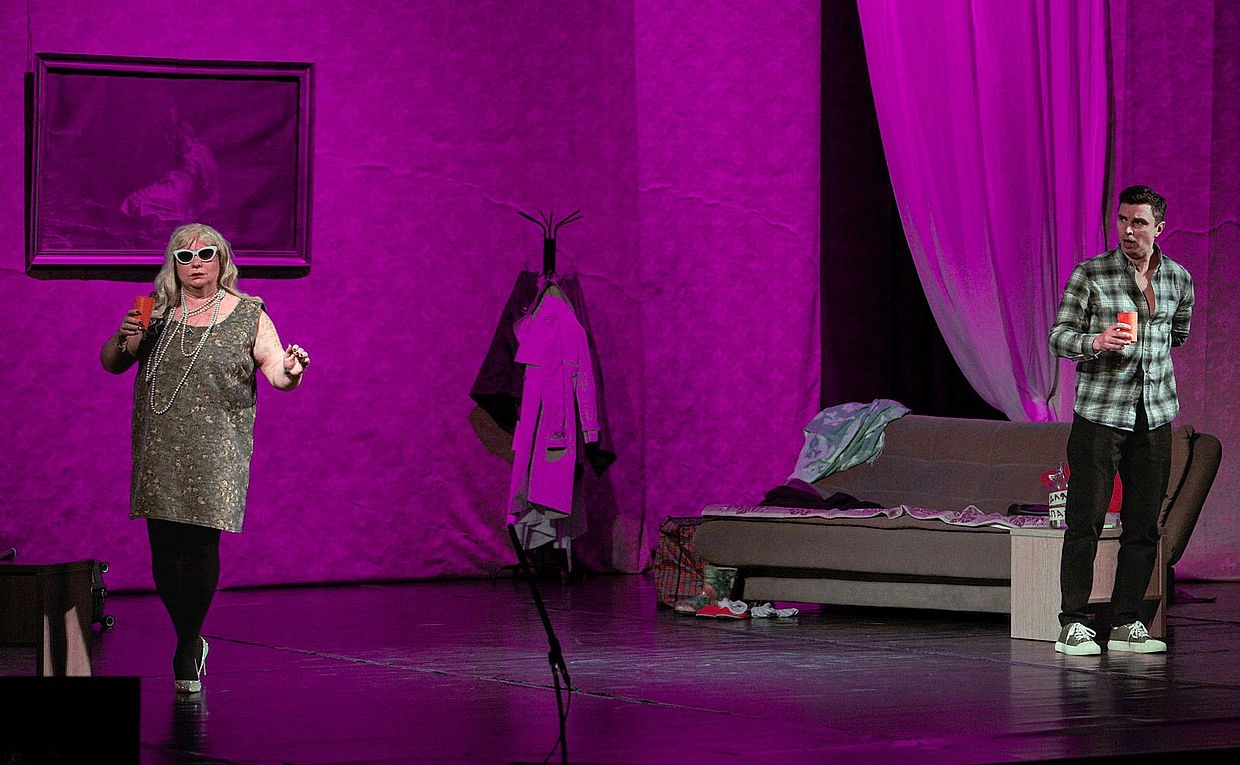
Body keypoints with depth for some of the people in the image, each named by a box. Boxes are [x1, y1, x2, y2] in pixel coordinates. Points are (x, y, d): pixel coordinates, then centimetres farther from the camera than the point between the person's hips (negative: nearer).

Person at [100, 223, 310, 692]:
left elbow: (276, 370, -2)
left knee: (202, 547, -10)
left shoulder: (247, 315, 6)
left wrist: (290, 372, -25)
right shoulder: (157, 313, 11)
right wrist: (122, 340, -8)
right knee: (165, 549, 0)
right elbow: (110, 364, 14)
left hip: (216, 452, -2)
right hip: (160, 450, 2)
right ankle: (190, 643, 20)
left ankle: (188, 651, 4)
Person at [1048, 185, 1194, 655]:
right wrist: (1096, 342, -23)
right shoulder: (1090, 274, -4)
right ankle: (1072, 625, -2)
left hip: (1154, 416, 4)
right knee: (1085, 522, -5)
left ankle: (1126, 624, 12)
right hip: (1099, 413, -4)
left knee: (1143, 525, 5)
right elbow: (1058, 336, -6)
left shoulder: (1178, 279, 8)